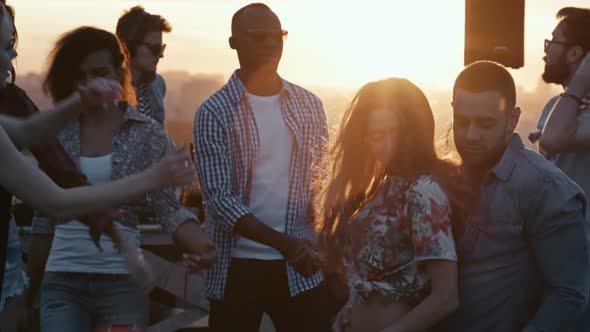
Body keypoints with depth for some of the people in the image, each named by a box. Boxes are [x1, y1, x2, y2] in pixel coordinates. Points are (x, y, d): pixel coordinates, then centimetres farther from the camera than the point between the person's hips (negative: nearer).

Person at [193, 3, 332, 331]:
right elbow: (219, 198, -12)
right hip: (239, 267, -3)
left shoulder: (310, 105, 8)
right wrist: (283, 242, -23)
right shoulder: (214, 112, -4)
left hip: (302, 267, 3)